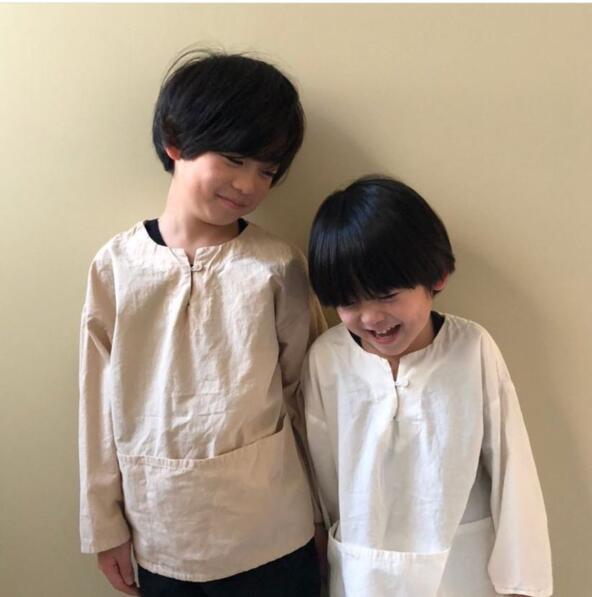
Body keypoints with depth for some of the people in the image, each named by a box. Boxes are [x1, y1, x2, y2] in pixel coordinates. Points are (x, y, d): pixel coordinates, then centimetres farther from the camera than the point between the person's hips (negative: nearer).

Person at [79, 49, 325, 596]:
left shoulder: (277, 268, -10)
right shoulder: (117, 265, -6)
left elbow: (308, 396, -2)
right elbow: (101, 405, 0)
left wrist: (323, 510, 5)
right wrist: (104, 523, 5)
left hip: (270, 537, -1)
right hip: (160, 537, 2)